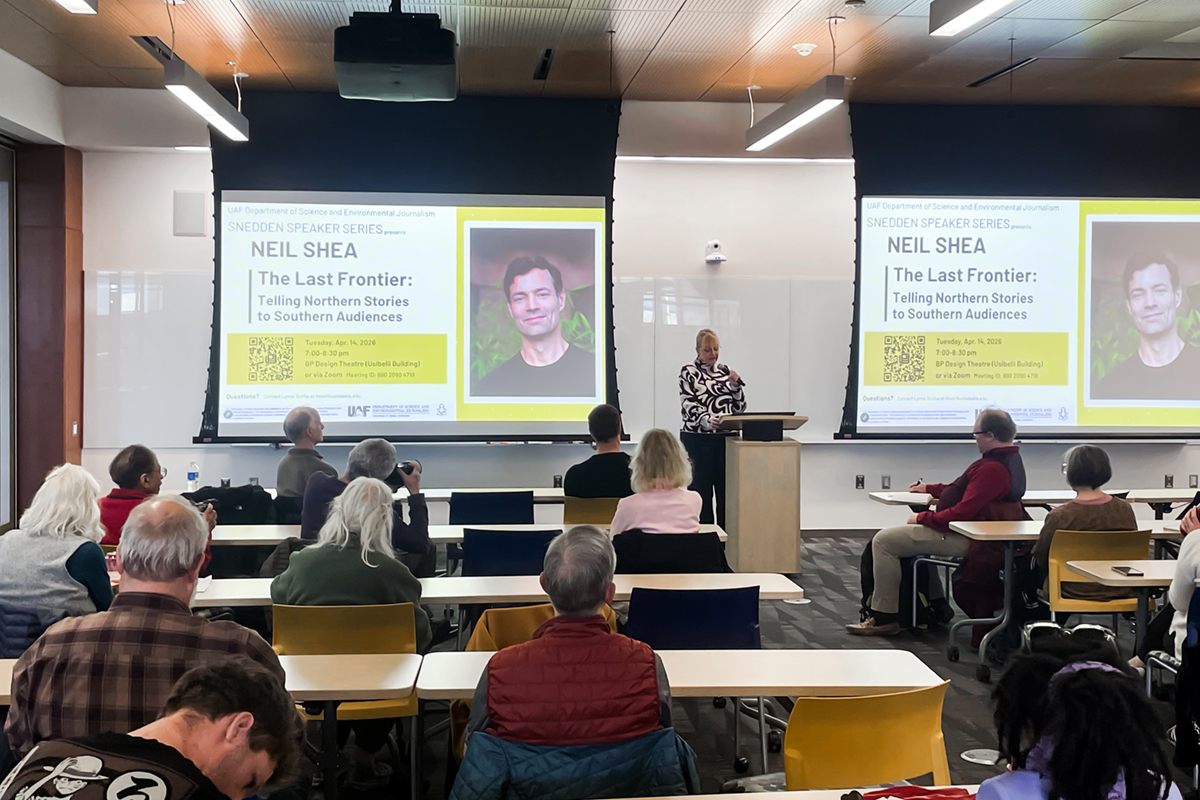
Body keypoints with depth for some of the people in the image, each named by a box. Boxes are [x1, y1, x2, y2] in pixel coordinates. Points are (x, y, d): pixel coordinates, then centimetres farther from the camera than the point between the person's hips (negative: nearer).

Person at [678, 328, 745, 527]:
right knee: (701, 490, -3)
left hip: (725, 438, 4)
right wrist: (707, 420, -29)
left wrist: (736, 386, -3)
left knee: (726, 490, 3)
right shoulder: (689, 372, 1)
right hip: (698, 439, -4)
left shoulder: (725, 371, 14)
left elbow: (740, 407, 14)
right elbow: (688, 405, -12)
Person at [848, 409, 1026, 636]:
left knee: (884, 541, -11)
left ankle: (885, 618, -6)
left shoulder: (992, 468, -25)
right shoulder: (1008, 459, 10)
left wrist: (922, 518, -17)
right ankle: (936, 605, 32)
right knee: (910, 535, 33)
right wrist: (929, 488, 29)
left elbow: (963, 512, -29)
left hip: (964, 537, -12)